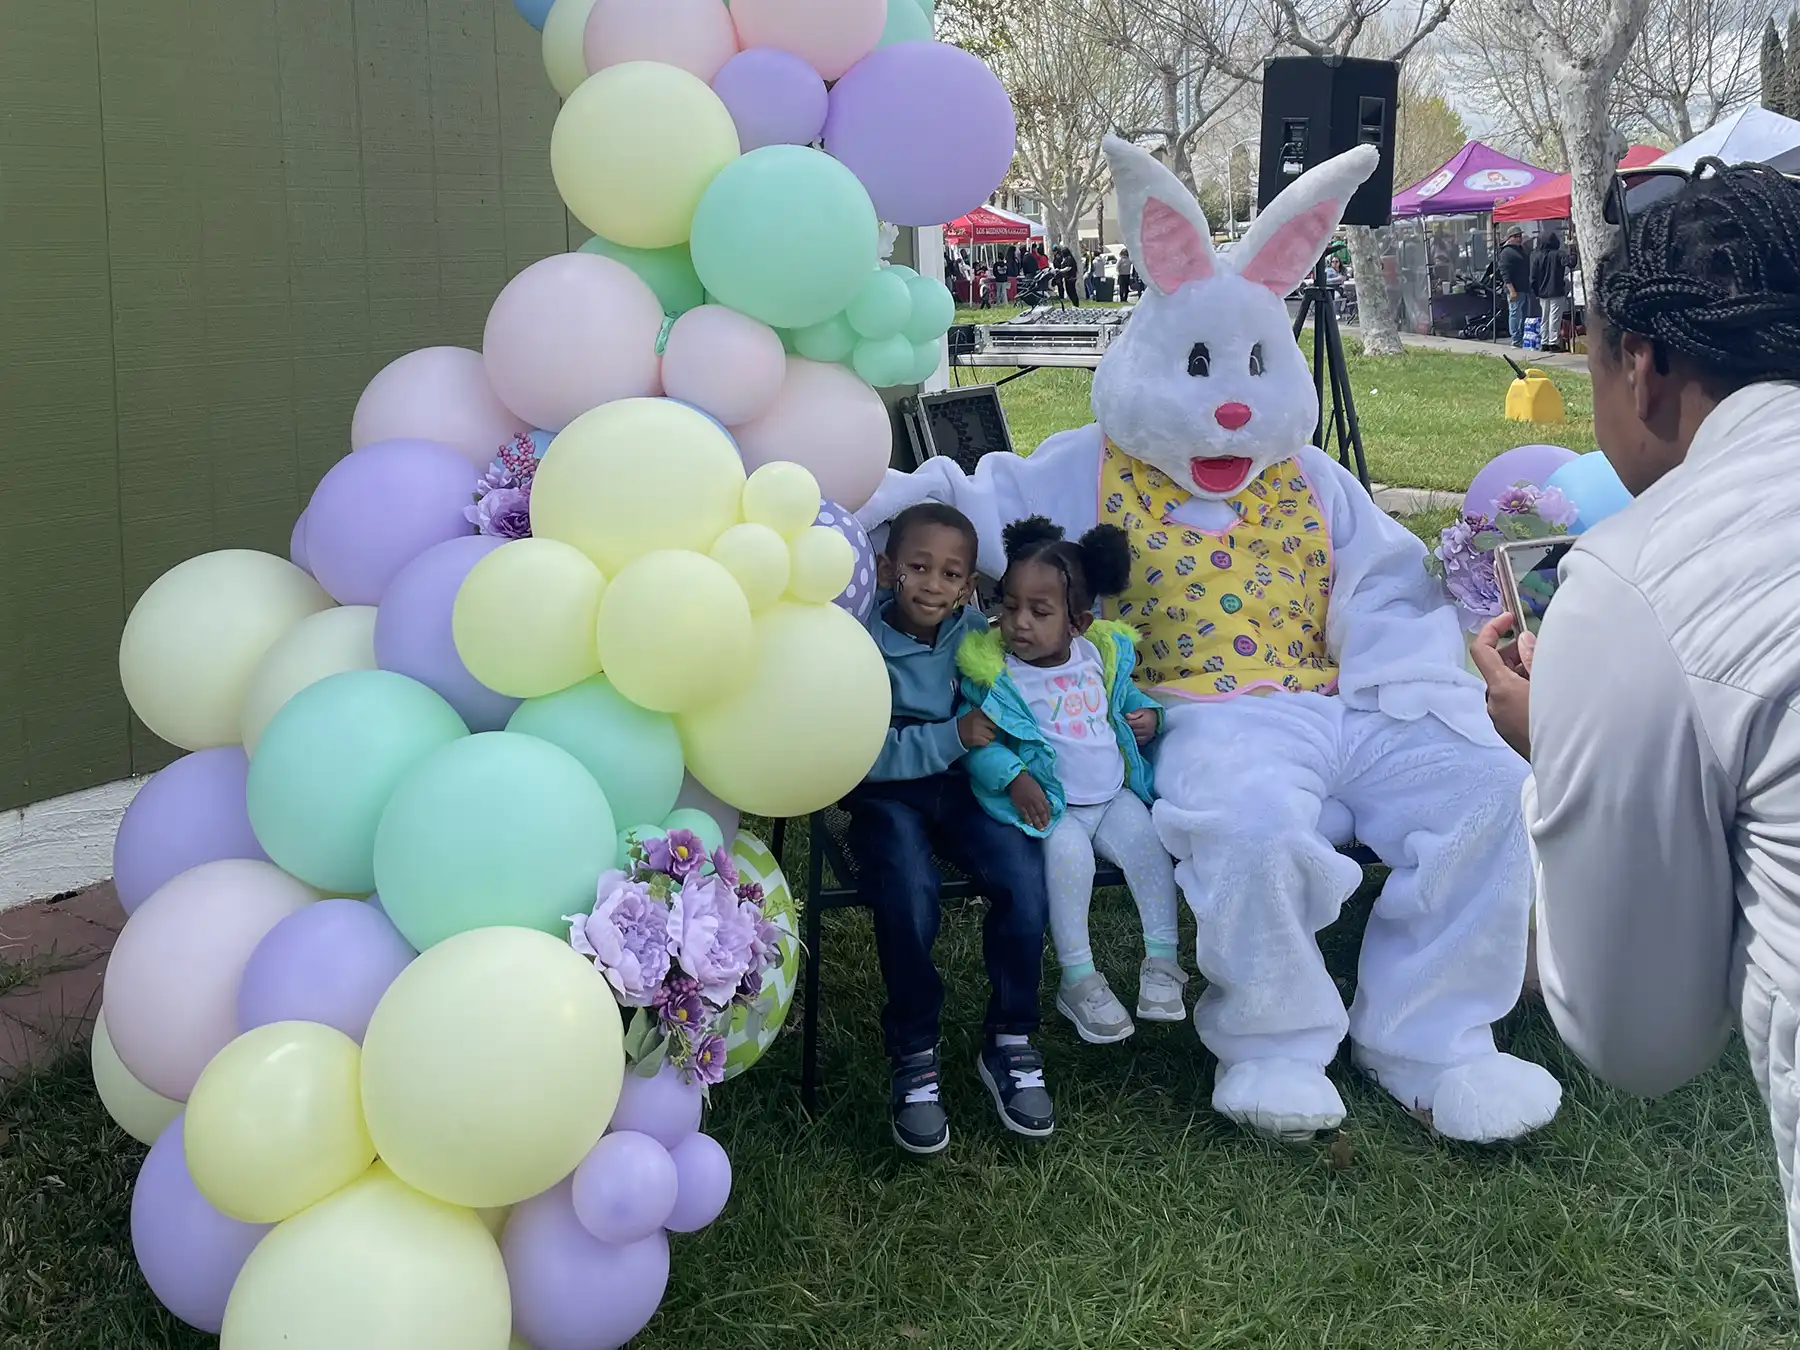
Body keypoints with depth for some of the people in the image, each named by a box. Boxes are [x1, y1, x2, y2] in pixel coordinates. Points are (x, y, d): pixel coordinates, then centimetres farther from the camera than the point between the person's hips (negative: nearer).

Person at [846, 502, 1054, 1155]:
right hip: (884, 791, -3)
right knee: (909, 897, -31)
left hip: (961, 784, 4)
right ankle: (914, 1060, -11)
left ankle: (1009, 1045, -3)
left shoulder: (974, 632, 1)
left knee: (1025, 877, -22)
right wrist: (953, 737, -25)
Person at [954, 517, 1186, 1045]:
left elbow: (1126, 696, 23)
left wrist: (1148, 715, 2)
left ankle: (1161, 958, -1)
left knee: (1146, 840, -17)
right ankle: (1078, 978, -16)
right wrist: (1013, 777, -27)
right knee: (1069, 852, -29)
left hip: (1114, 795, 5)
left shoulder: (1099, 655, 5)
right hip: (1047, 803, -4)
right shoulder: (993, 670, -10)